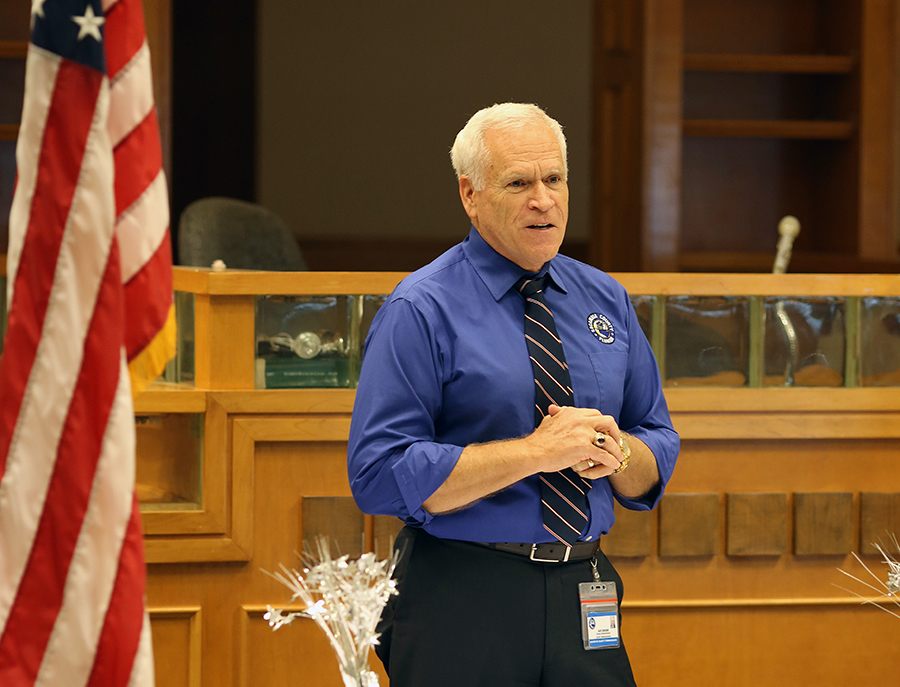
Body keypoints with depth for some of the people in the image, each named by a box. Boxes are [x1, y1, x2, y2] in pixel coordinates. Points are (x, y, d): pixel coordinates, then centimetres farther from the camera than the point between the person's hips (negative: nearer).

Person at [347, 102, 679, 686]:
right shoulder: (422, 310, -7)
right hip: (460, 604, -4)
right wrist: (535, 452, -18)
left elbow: (658, 452, 15)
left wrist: (615, 453, -9)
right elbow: (380, 475, -15)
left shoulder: (605, 301, 11)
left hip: (583, 595, 4)